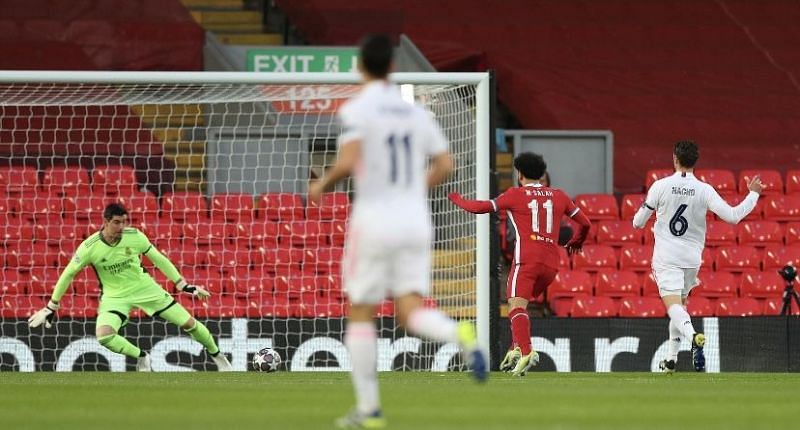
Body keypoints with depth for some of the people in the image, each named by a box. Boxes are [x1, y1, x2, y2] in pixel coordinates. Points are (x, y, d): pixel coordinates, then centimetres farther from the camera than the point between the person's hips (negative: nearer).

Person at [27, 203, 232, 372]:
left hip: (144, 287, 1)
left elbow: (158, 259, -1)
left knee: (188, 323, -2)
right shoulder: (89, 247, -20)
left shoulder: (135, 236, -15)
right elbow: (68, 275, -7)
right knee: (103, 335, -28)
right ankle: (141, 357, -2)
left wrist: (183, 285, 0)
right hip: (115, 296, -1)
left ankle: (216, 355, 25)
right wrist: (51, 308, -3)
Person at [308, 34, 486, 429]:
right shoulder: (415, 112, 9)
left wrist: (322, 186, -2)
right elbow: (444, 165, 10)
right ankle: (460, 334, -32)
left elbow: (347, 162, -21)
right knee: (411, 312, 1)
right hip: (415, 219, 4)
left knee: (360, 313, 10)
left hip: (374, 219, -4)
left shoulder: (356, 109, -8)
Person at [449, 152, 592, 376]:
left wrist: (458, 200, 22)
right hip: (551, 263, 6)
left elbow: (481, 207, 3)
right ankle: (517, 348, 9)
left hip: (526, 259, -6)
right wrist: (576, 241, 43)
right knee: (520, 304, 22)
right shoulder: (559, 196, 16)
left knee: (517, 305, -14)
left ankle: (525, 351, -35)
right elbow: (585, 223, 23)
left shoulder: (515, 195, 4)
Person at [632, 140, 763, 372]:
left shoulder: (660, 186, -6)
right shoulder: (705, 190, -5)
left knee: (674, 305, -14)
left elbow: (638, 223, 1)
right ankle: (671, 359, 24)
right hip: (692, 258, 3)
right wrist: (753, 194, 7)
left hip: (666, 257, -3)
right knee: (680, 303, 21)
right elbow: (733, 216, -8)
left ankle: (694, 336, -44)